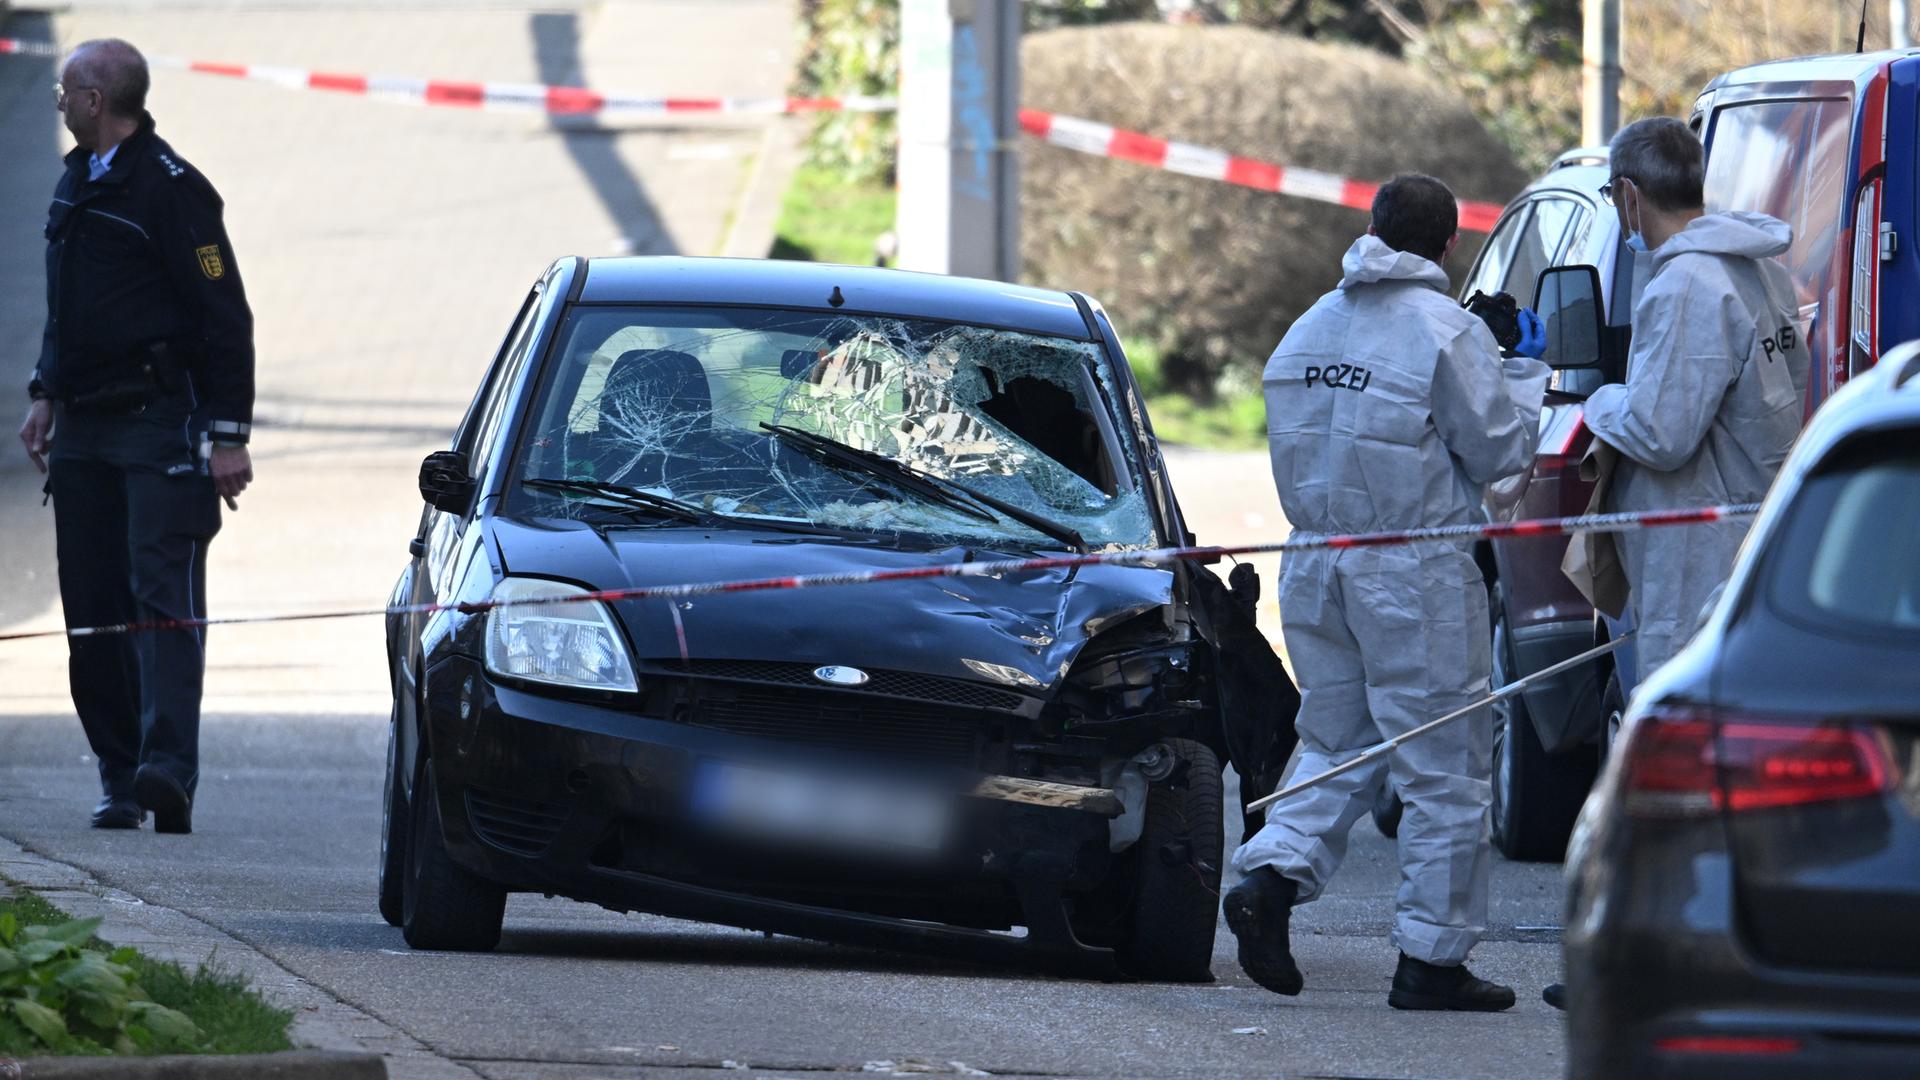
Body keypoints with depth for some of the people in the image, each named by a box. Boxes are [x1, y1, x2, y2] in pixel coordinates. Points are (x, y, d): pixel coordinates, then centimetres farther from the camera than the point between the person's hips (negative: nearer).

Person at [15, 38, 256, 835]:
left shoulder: (170, 188, -10)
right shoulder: (77, 184, 16)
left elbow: (225, 316, -10)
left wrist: (228, 435, -13)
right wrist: (48, 395, 18)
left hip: (160, 424, -8)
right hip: (84, 429, 8)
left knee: (162, 591, -16)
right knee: (92, 609, 4)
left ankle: (168, 765, -25)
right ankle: (120, 778, 6)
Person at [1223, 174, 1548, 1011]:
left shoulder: (1308, 331, 10)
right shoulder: (1446, 331, -11)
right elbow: (1498, 449, -8)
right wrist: (1526, 370, 8)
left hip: (1315, 565, 6)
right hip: (1415, 572, -6)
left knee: (1337, 744, 17)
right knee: (1446, 769, 2)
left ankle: (1272, 877, -8)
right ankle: (1431, 957, 3)